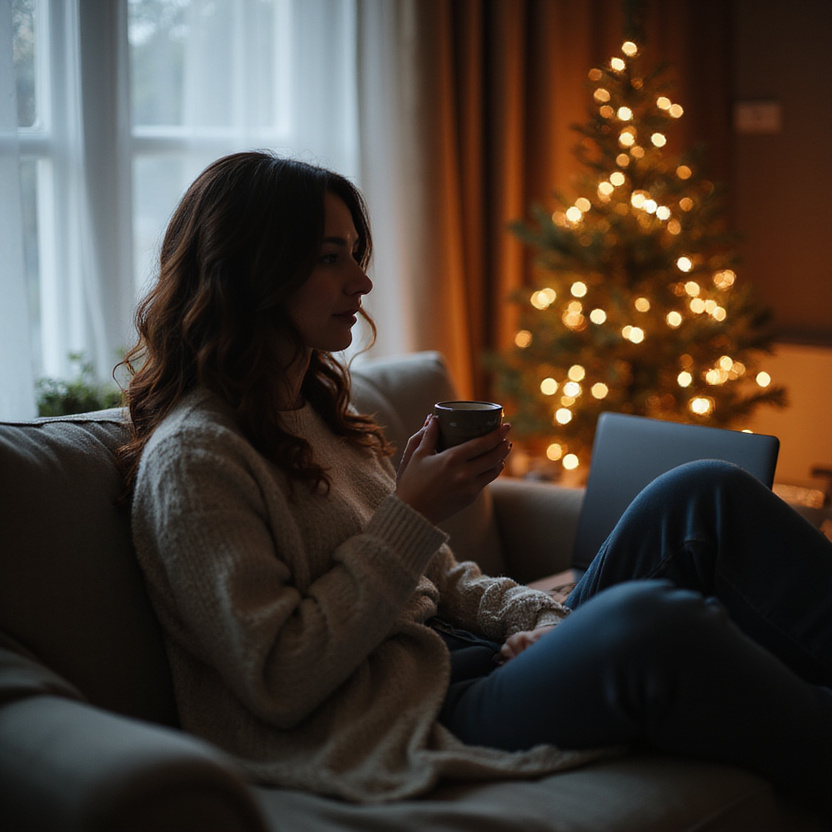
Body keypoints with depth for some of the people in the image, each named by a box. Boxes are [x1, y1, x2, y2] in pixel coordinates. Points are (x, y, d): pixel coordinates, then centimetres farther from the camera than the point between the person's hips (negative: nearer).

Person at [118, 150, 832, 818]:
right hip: (398, 722, -9)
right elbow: (278, 682, -16)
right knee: (645, 621, -36)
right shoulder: (191, 456, -9)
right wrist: (412, 516, -15)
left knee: (702, 497, -10)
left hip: (468, 662, 9)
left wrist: (539, 615, 0)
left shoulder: (322, 412, 19)